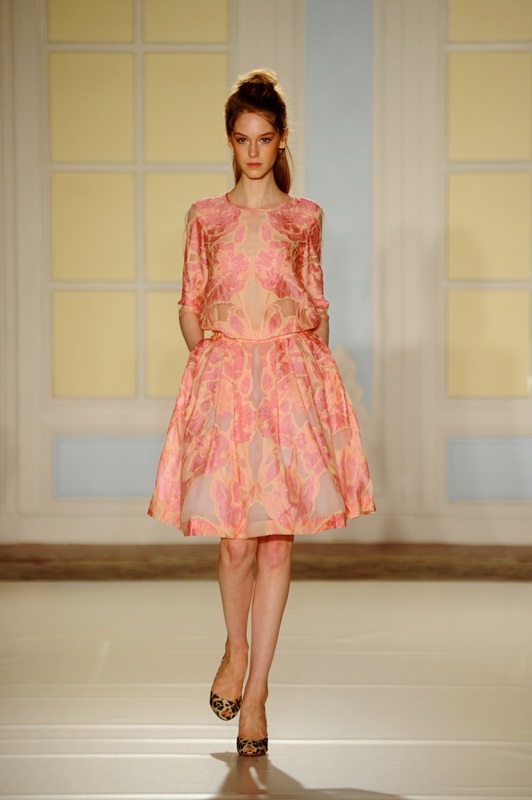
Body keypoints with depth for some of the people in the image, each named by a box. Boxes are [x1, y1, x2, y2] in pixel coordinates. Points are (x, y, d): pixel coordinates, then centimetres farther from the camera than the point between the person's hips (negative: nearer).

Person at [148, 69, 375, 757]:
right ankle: (235, 652, 26)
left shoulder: (304, 217, 9)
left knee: (278, 539, 0)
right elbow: (190, 305, 11)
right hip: (222, 378, 0)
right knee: (235, 540, -3)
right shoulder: (205, 217, 8)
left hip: (291, 377, 0)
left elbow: (317, 304, 13)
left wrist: (315, 370, 4)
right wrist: (207, 361, -3)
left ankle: (257, 689, 9)